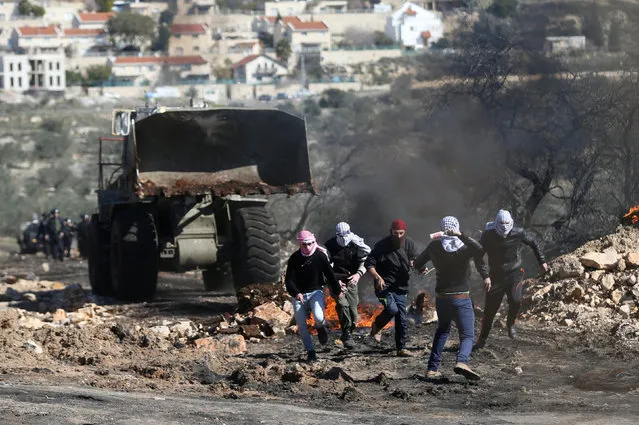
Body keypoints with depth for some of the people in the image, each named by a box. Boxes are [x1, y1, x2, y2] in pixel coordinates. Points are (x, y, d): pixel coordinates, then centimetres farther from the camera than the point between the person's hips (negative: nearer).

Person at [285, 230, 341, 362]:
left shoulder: (320, 256, -5)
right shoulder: (294, 258, -4)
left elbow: (330, 274, 6)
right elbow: (289, 280, -8)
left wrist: (337, 291, 14)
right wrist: (296, 293, -26)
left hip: (316, 292, -1)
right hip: (299, 294, 1)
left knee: (319, 317, -26)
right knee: (301, 326, -5)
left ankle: (320, 327, 11)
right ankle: (310, 352, 9)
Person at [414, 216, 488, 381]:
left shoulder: (435, 246, 0)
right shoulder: (465, 247, -10)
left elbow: (418, 263, 11)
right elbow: (479, 250, -32)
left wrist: (423, 269, 34)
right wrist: (461, 235, -30)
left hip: (441, 298, 4)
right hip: (461, 299, -4)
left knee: (443, 330, 27)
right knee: (467, 336, -4)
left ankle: (432, 368, 18)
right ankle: (462, 361, -36)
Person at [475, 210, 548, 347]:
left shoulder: (518, 234, -11)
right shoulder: (488, 235, -13)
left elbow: (533, 243, 9)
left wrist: (542, 261, 14)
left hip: (515, 274, 0)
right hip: (496, 275, 0)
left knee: (516, 300, -24)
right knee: (490, 308, 1)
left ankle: (511, 323, 7)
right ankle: (482, 339, 18)